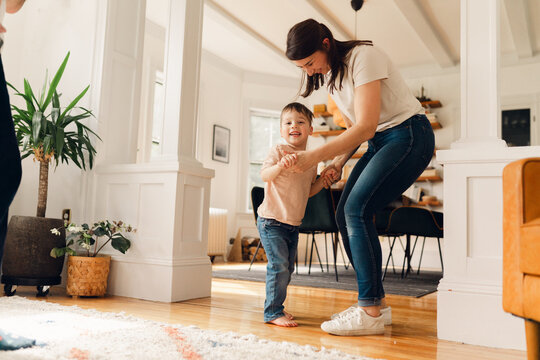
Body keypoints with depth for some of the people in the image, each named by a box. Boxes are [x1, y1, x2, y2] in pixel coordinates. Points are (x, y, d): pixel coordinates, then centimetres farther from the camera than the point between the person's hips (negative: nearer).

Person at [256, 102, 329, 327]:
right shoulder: (279, 151, -8)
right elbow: (264, 175, -22)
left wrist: (323, 181, 1)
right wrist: (280, 165, -39)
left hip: (293, 224, 7)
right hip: (272, 221, -7)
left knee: (288, 267, 13)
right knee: (279, 265, -12)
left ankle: (276, 307, 28)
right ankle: (273, 312, -2)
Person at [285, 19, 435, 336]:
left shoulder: (363, 57, -19)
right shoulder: (329, 75, 8)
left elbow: (365, 128, -26)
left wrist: (316, 156, -27)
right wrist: (337, 163, -1)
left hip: (409, 134, -9)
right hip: (380, 141, 9)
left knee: (357, 210, -21)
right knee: (345, 214, -2)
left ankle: (370, 312, -16)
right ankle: (377, 303, 5)